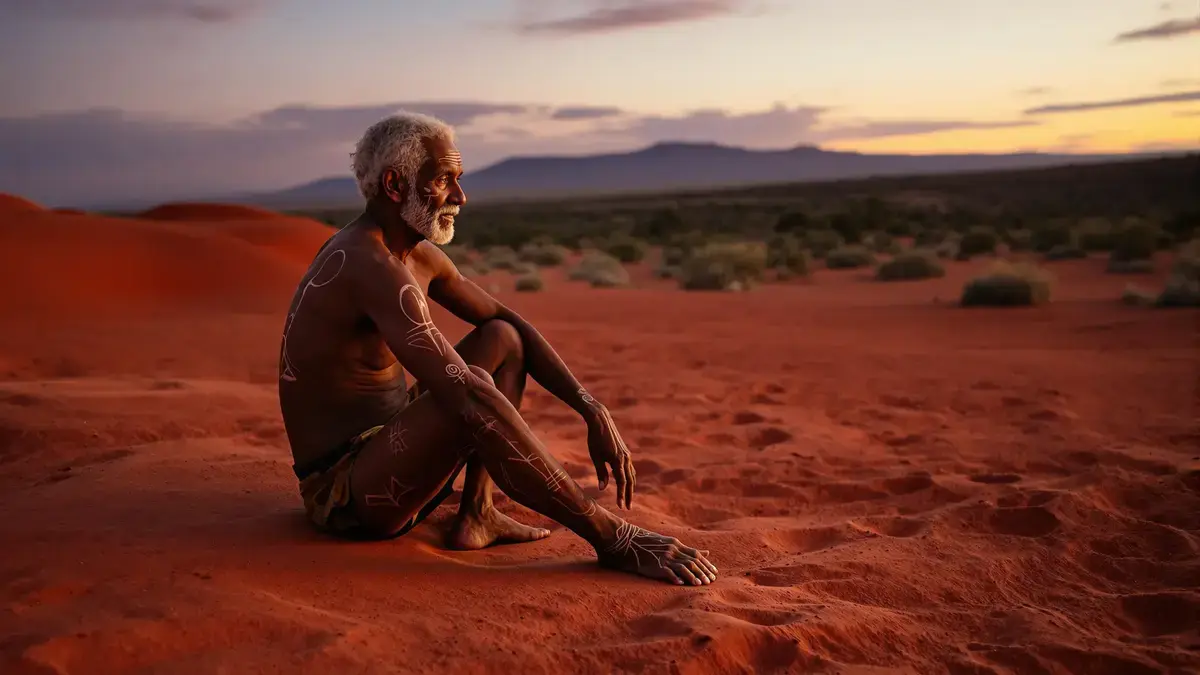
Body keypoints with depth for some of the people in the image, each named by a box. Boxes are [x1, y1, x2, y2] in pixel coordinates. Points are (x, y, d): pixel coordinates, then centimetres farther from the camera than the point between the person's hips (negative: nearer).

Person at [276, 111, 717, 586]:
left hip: (384, 453, 10)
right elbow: (469, 399, -35)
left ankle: (476, 515, -5)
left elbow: (513, 324, 13)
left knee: (503, 338, 9)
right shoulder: (370, 267, -25)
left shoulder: (420, 257, 7)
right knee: (474, 392, -34)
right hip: (342, 497, -10)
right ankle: (611, 538, -20)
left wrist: (593, 412, -3)